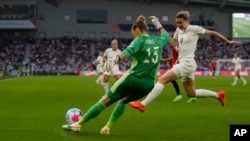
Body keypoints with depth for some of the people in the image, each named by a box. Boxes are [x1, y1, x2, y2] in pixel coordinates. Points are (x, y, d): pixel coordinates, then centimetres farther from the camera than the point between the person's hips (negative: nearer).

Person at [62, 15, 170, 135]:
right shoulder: (158, 41, 9)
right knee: (123, 101, 29)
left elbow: (127, 52, -29)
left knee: (105, 101, 5)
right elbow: (166, 36, 35)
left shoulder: (140, 41, -7)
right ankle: (107, 127, 16)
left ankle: (78, 124, 8)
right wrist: (158, 24, 45)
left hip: (133, 79, -5)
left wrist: (113, 61, -43)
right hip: (148, 85, 6)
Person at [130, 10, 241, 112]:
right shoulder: (178, 30, 12)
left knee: (162, 79, -17)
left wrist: (228, 41, 6)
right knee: (191, 94, 15)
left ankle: (143, 104, -19)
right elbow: (174, 43, 13)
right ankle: (218, 95, 28)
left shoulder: (194, 29, -8)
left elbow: (212, 33, 0)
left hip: (187, 64, -9)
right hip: (183, 64, 9)